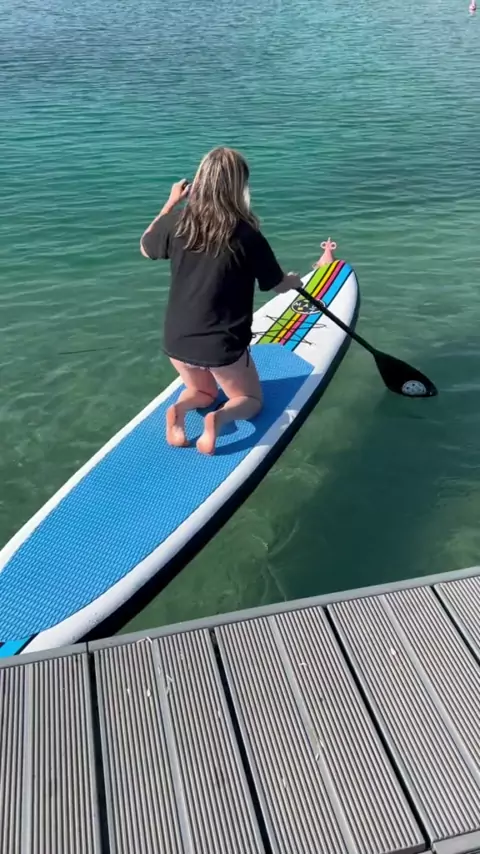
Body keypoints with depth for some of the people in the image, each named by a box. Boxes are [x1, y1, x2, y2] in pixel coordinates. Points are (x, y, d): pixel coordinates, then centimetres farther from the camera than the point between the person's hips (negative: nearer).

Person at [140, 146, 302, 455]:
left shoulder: (177, 221, -6)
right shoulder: (247, 235, -15)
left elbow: (146, 248, 15)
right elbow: (280, 285, -1)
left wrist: (171, 203, 20)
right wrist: (298, 278, 22)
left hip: (177, 340, 4)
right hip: (223, 345, -4)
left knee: (203, 392, 31)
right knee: (251, 400, 21)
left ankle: (179, 409, -4)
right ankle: (219, 418, -13)